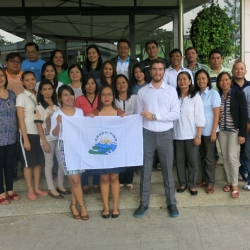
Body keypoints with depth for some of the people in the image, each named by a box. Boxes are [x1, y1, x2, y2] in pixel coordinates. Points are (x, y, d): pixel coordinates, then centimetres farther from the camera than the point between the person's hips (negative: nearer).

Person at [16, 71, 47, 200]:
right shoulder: (21, 97, -6)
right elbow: (21, 119, -9)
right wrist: (26, 139, -13)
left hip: (39, 133, 5)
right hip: (28, 134, -5)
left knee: (39, 162, 9)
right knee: (29, 163, 4)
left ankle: (37, 188, 22)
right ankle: (30, 190, 16)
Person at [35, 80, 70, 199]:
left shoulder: (57, 105, 8)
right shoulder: (39, 107, -4)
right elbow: (39, 126, -7)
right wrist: (45, 142, -13)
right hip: (48, 138, -4)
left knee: (62, 162, 8)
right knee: (49, 163, 4)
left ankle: (60, 186, 24)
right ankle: (51, 189, 14)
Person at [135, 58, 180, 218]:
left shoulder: (171, 90, -1)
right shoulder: (142, 91, 3)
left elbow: (176, 114, -9)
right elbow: (139, 115, 4)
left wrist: (154, 116, -16)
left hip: (165, 135, -1)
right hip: (147, 134, 1)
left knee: (168, 170, 9)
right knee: (145, 171, 8)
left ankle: (171, 203, 22)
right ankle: (144, 203, 20)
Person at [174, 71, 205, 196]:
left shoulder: (196, 97, -3)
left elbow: (200, 118, -5)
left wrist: (198, 136, -10)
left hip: (191, 135, -2)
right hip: (177, 135, 2)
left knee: (192, 161, 5)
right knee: (179, 161, 10)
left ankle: (192, 185, 18)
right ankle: (182, 183, 23)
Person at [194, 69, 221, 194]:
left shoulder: (213, 93, -9)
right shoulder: (196, 94, 4)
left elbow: (216, 114, -10)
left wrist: (213, 132, -14)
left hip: (209, 131, -4)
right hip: (198, 131, 4)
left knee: (209, 157, 4)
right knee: (202, 156, 13)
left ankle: (210, 183, 15)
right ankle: (204, 180, 25)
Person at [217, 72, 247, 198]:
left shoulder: (239, 94, -7)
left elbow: (244, 114, -9)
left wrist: (242, 134, -13)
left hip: (234, 130, -4)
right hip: (222, 131, 4)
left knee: (232, 157, -5)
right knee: (225, 157, 9)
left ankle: (235, 185, 7)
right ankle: (229, 181, 22)